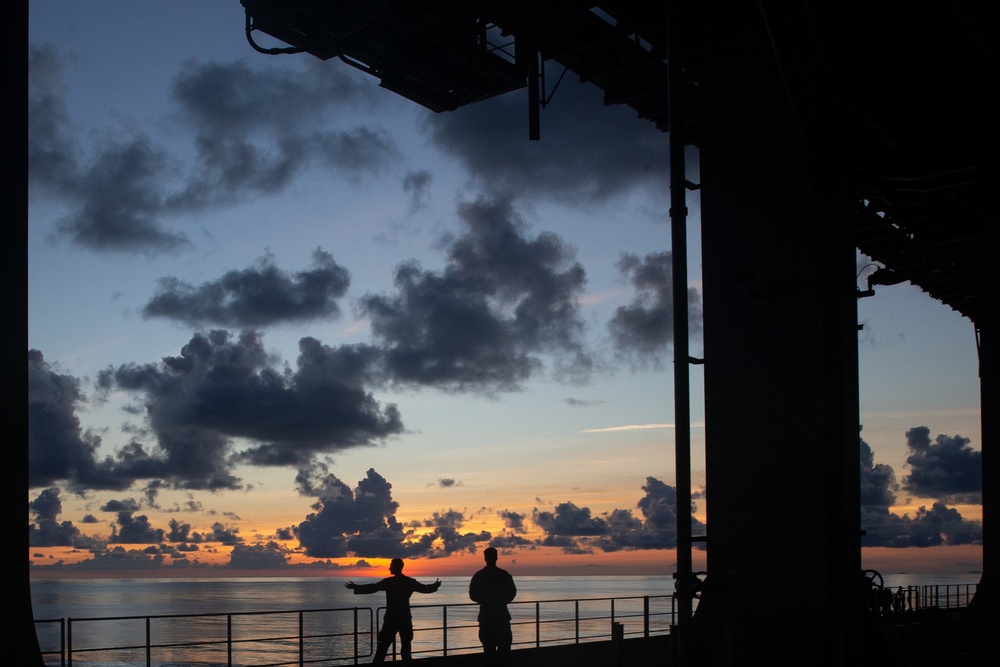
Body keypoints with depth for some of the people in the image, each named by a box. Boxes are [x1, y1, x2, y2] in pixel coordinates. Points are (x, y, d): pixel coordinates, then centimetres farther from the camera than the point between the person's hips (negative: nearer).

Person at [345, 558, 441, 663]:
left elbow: (371, 588, -9)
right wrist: (435, 586, 34)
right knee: (406, 644, 9)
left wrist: (355, 587, 0)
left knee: (383, 644, -2)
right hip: (405, 618, 3)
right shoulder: (410, 582, 2)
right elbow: (425, 588, 14)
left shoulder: (388, 581, -8)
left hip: (391, 618, -3)